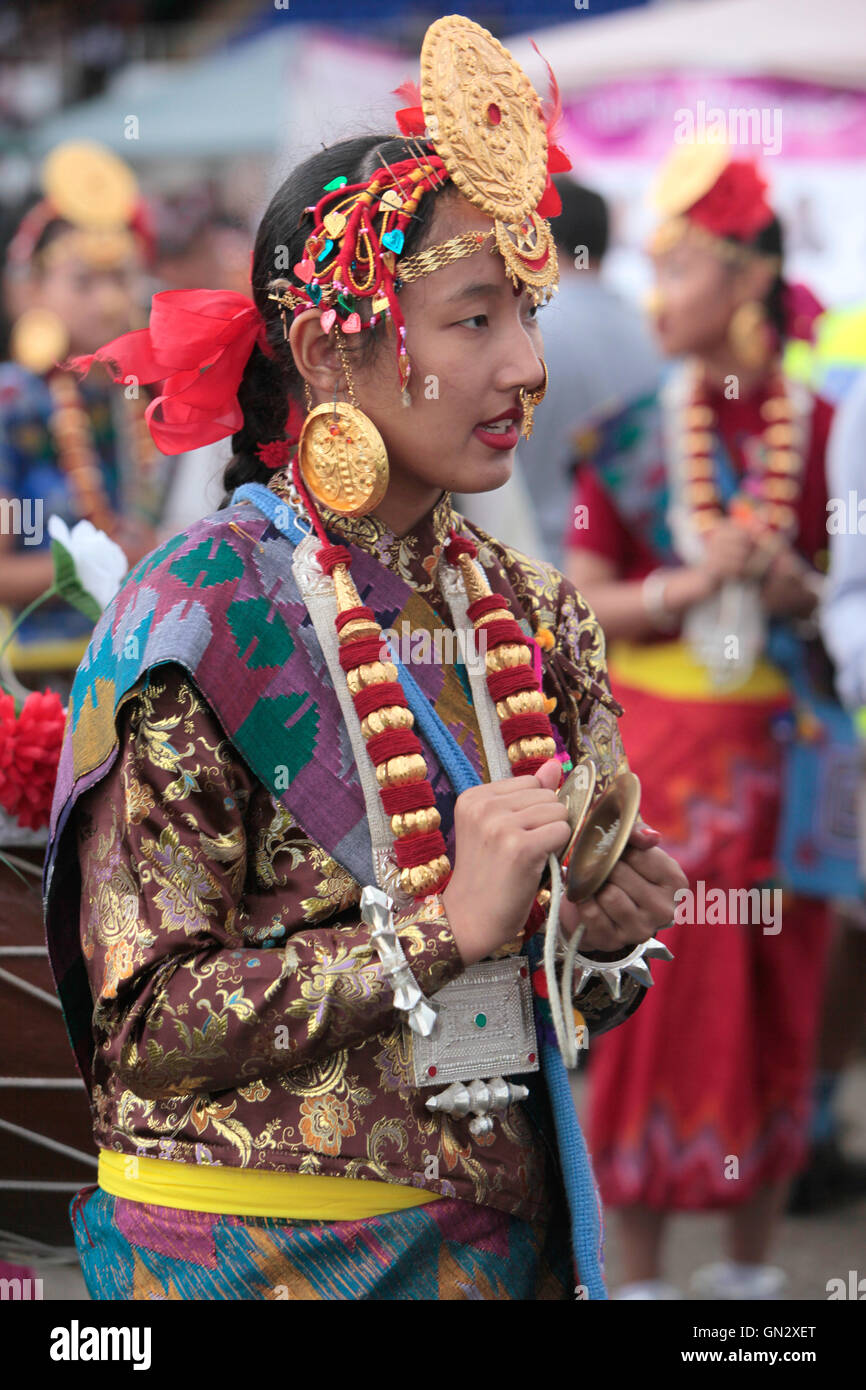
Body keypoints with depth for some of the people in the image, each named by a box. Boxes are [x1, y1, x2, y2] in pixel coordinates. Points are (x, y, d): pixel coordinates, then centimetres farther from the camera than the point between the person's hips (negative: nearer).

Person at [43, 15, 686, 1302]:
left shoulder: (531, 617, 2)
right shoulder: (205, 617, -14)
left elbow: (576, 999, 10)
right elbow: (149, 1026, -18)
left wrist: (608, 933, -11)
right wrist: (442, 926, -24)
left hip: (503, 1232, 5)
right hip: (261, 1245, -5)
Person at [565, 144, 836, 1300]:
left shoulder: (821, 431, 0)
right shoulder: (628, 440, 0)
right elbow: (582, 607, -2)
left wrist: (796, 589, -16)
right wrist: (690, 586, -18)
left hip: (780, 758, 1)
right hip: (654, 755, -1)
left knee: (773, 1008, 7)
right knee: (648, 1002, 0)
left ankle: (752, 1266, 21)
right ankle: (640, 1271, 11)